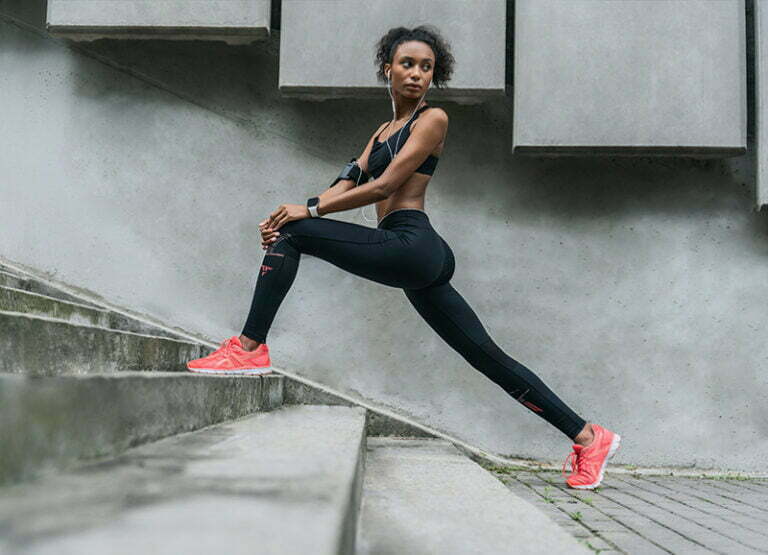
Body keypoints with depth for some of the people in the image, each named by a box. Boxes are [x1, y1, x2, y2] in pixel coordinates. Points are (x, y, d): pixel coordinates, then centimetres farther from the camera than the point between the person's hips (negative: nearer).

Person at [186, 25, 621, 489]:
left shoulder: (432, 119, 1)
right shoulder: (385, 131, 26)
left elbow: (382, 187, -9)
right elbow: (347, 184, 16)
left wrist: (308, 211, -9)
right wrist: (294, 217, -1)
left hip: (412, 245, -9)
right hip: (419, 260, 9)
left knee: (292, 235, -12)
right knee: (489, 358, 7)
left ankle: (251, 348, -11)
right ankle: (588, 437, 11)